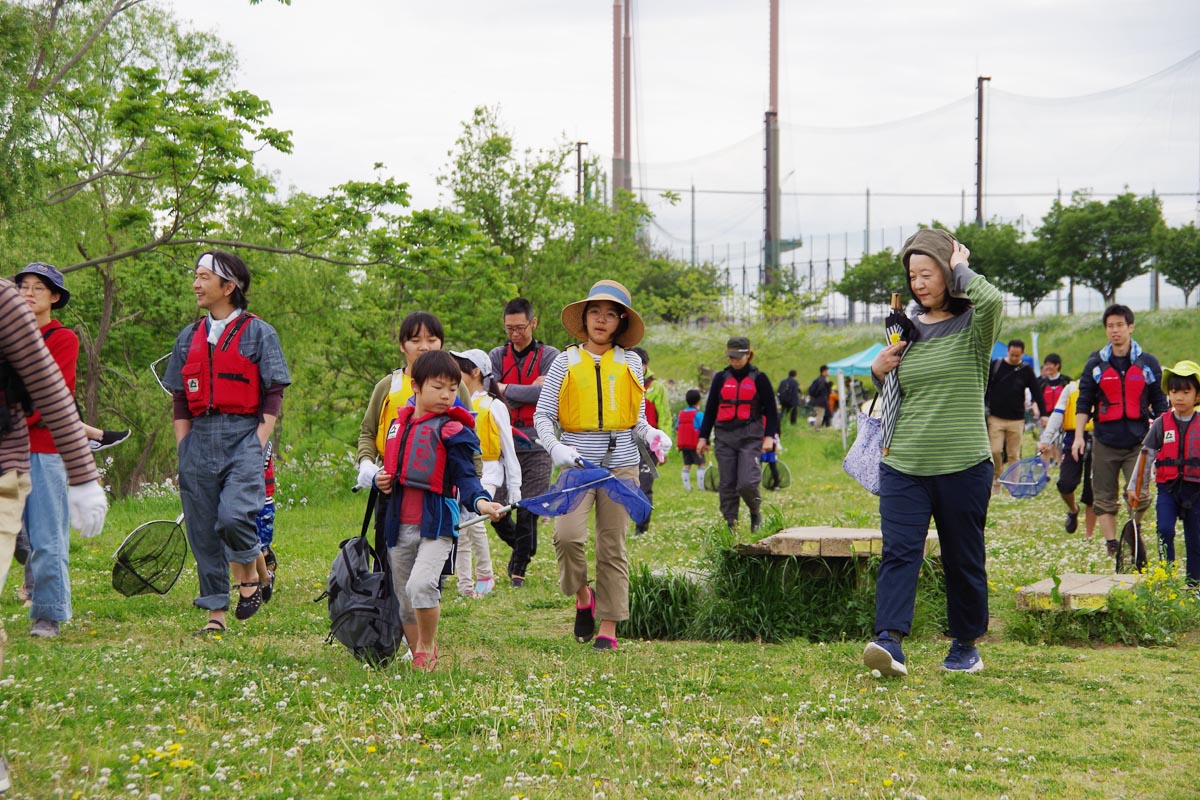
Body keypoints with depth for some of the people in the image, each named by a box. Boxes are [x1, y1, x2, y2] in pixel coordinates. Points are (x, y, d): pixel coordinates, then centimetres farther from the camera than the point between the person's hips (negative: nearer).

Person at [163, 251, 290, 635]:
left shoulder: (258, 333, 2)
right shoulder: (189, 337, 16)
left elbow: (273, 395, -1)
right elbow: (180, 401, 18)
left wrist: (259, 443, -9)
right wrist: (183, 446, 7)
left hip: (243, 435, -5)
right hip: (200, 439, 5)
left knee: (233, 515, -23)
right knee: (202, 529, 2)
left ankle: (254, 573, 7)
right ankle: (215, 613, 9)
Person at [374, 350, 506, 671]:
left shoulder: (452, 430, -6)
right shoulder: (399, 423, 12)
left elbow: (464, 476, -14)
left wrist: (480, 500, -33)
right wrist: (381, 480, 4)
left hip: (436, 524, -6)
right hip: (399, 526, 6)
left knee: (421, 586, -25)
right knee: (405, 603, 12)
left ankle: (426, 648, -3)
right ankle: (420, 659, 28)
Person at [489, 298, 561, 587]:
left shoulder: (549, 356, 3)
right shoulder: (496, 356, 9)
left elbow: (547, 393, -14)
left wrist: (506, 390, -7)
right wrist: (529, 392, -11)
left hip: (535, 446, -2)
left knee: (528, 511, -2)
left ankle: (519, 567, 12)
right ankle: (521, 549, 26)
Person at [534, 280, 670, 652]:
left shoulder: (630, 363, 10)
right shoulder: (566, 362, 5)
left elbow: (637, 419, 15)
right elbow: (542, 415, 4)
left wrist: (652, 436, -6)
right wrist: (556, 448, -13)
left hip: (620, 462, 1)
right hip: (577, 461, -1)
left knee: (612, 547, 2)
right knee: (567, 535, -20)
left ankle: (608, 628, 10)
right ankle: (582, 596, 8)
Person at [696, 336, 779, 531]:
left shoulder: (758, 379, 3)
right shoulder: (721, 378, 10)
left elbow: (771, 410, 5)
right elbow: (710, 410, 15)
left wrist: (769, 437, -5)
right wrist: (703, 437, 11)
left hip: (751, 437, -3)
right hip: (725, 437, 3)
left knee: (747, 483, -14)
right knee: (726, 485, 1)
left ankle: (755, 513, 15)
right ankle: (729, 525, 10)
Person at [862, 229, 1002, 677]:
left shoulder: (972, 326, -3)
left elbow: (992, 299, -28)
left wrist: (961, 268, -10)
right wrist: (878, 371, 2)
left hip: (963, 466, -3)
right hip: (903, 465, 3)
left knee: (963, 560, 8)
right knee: (899, 552, -12)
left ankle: (965, 646, 22)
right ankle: (890, 641, -22)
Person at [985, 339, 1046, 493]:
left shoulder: (1026, 370, 3)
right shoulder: (996, 365, 3)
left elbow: (1037, 393, 3)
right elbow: (985, 387, 8)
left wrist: (1043, 414, -4)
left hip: (1016, 420, 0)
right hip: (995, 418, 0)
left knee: (1014, 454, 2)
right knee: (995, 451, -8)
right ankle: (996, 482, 8)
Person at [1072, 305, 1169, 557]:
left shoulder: (1148, 363, 6)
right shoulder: (1095, 364, 5)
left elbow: (1159, 404, 11)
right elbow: (1084, 403, 5)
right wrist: (1078, 436, -4)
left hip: (1138, 441, -1)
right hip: (1105, 441, 1)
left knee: (1140, 496, -10)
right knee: (1105, 499, 1)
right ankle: (1111, 545, 7)